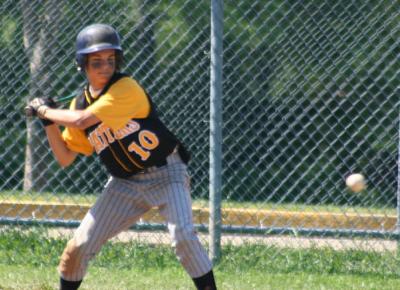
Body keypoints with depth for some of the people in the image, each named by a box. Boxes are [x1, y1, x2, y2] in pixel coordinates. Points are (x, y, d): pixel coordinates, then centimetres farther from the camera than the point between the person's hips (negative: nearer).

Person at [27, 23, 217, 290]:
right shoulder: (80, 104, 2)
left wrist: (45, 111, -12)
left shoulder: (126, 88, -18)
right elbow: (65, 158, 7)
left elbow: (82, 121, -27)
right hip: (126, 183, 5)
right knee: (80, 245, 0)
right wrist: (49, 123, -4)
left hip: (166, 174, -5)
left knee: (183, 235, -26)